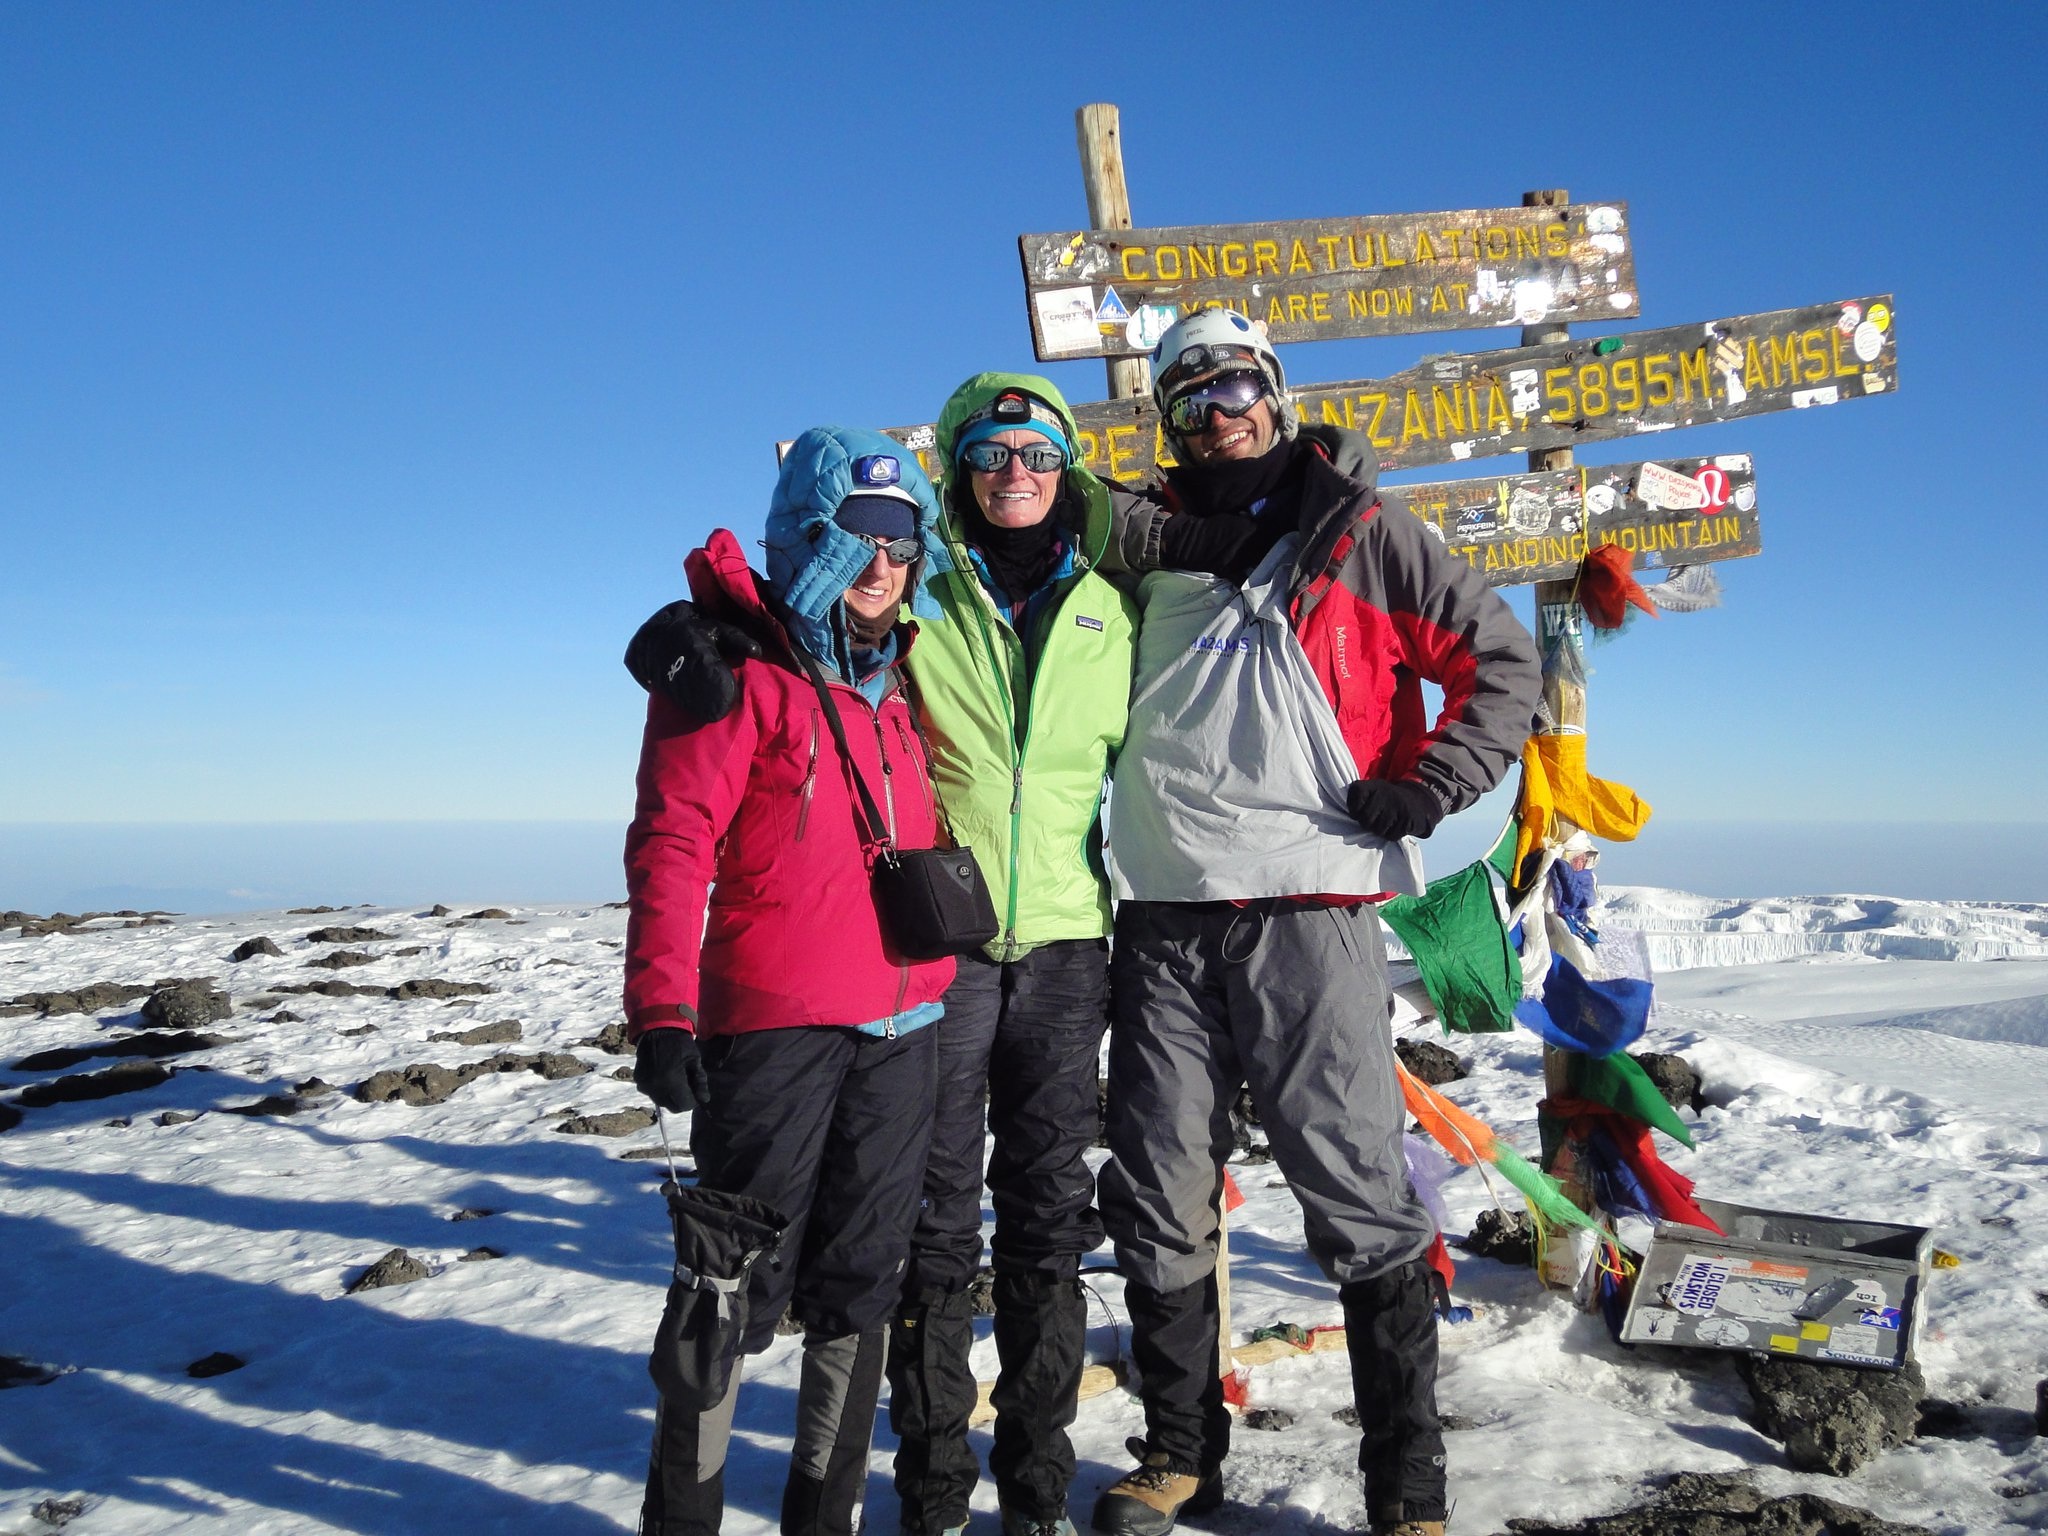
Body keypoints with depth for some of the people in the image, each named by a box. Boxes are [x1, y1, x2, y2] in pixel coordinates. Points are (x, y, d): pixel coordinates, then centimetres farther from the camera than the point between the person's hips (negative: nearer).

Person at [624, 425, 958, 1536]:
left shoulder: (900, 675, 15)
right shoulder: (738, 667, -6)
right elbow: (671, 840, -13)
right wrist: (662, 1009, -20)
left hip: (901, 1022, 7)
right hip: (771, 1027, -6)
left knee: (860, 1280, 14)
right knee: (743, 1280, 2)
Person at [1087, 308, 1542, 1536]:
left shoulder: (1359, 533, 6)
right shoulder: (1155, 538, 15)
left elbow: (1506, 661, 7)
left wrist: (1426, 788, -5)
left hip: (1308, 912, -3)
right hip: (1162, 915, 4)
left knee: (1358, 1195, -1)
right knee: (1158, 1204, 10)